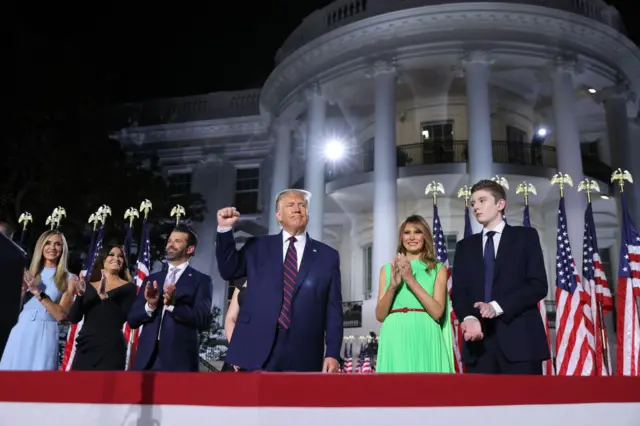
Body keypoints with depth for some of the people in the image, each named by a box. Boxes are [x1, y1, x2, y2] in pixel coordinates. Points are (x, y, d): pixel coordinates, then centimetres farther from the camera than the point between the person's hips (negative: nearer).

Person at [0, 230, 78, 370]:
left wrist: (37, 292, -12)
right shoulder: (29, 274, 11)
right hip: (20, 332, 3)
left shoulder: (69, 279, 2)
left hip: (45, 334, -3)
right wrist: (22, 289, -8)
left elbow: (61, 315, -7)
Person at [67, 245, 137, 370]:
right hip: (85, 347, 4)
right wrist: (80, 294, -10)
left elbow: (121, 318, -9)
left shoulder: (128, 287, 4)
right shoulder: (88, 286, 13)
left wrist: (104, 296, -16)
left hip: (111, 348, -3)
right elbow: (74, 318, 5)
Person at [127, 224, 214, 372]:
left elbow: (203, 320, -9)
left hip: (179, 360, -4)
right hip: (147, 359, 4)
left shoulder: (201, 280, 4)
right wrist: (149, 306, -8)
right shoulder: (152, 279, 18)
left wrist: (173, 304, -23)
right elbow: (132, 319, 13)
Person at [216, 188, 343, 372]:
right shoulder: (257, 247, 13)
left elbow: (333, 309, 6)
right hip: (258, 350, 0)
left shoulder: (327, 255, 9)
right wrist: (225, 229, 0)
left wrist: (332, 353, -1)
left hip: (303, 355, 0)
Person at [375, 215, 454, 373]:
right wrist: (393, 286, -10)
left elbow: (437, 312, -5)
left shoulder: (438, 269, 7)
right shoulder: (388, 269, 11)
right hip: (395, 341, 1)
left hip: (425, 340, -1)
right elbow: (380, 315, 5)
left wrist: (411, 280, -12)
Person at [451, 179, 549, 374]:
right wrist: (469, 318, -12)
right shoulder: (465, 246, 19)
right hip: (479, 341, 3)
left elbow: (538, 285, -2)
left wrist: (498, 306, -13)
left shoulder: (525, 236, 9)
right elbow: (458, 291, 10)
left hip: (520, 338, -3)